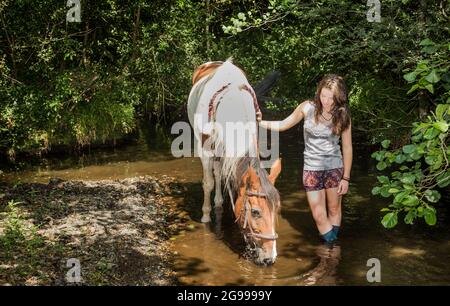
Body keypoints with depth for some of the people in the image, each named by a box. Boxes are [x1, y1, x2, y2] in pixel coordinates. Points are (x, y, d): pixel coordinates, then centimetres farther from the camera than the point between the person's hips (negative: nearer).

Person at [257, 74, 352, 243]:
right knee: (319, 216, -1)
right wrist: (261, 122, -13)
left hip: (335, 168, 0)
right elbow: (283, 125, 2)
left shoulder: (342, 116, -9)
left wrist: (346, 178, -2)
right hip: (312, 168, 0)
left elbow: (347, 148, -3)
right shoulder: (307, 107, -9)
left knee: (334, 210, 14)